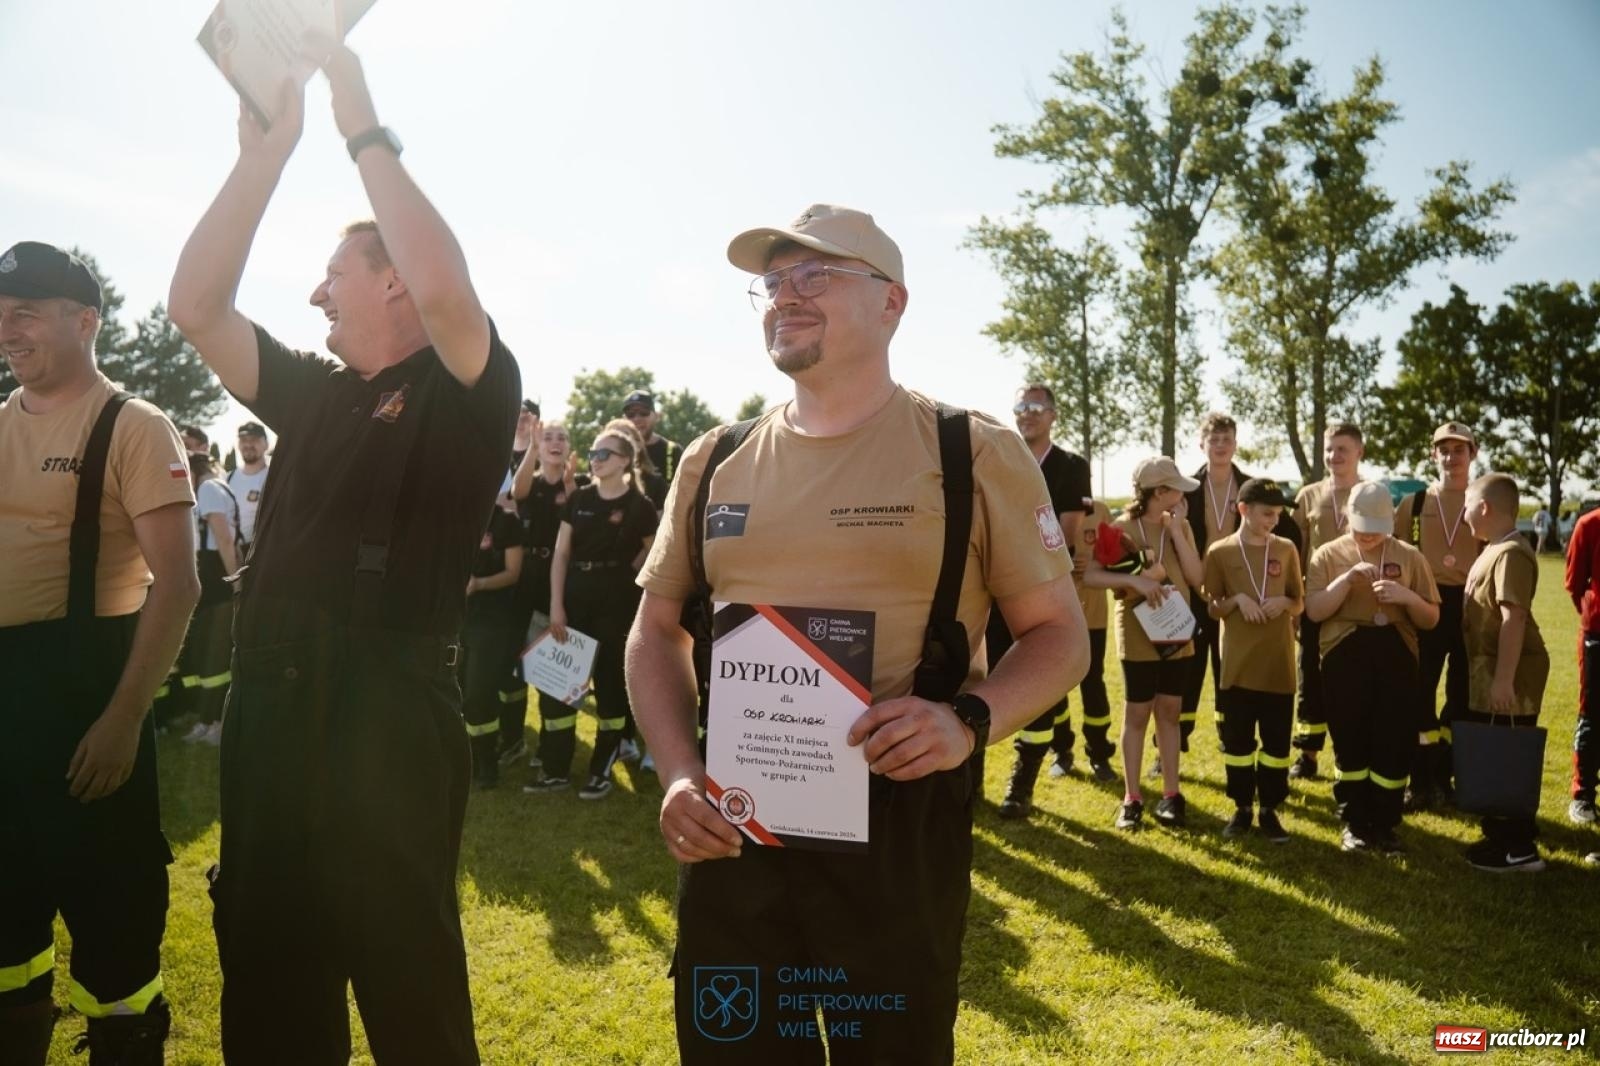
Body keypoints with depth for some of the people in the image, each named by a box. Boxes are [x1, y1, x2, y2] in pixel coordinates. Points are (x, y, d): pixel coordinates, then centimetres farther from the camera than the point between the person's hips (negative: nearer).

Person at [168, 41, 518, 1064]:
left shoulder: (466, 394, -4)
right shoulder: (313, 391, 15)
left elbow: (447, 291, -23)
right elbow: (196, 308, 10)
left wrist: (365, 132, -14)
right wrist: (265, 153, 5)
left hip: (387, 721, -7)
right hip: (270, 714, 7)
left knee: (407, 984, 6)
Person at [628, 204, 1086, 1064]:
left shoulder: (974, 454, -4)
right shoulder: (715, 460, 7)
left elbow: (1058, 634, 0)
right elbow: (657, 630, 13)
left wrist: (968, 720, -19)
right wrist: (678, 772, -2)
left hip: (898, 823, -3)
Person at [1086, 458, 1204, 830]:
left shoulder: (1181, 526, 3)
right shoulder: (1121, 528, -10)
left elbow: (1196, 578, -6)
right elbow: (1091, 576, -15)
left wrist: (1176, 532, -12)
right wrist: (1133, 580, -27)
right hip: (1138, 634, -4)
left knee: (1169, 712, 10)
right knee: (1137, 714, 4)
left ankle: (1170, 794, 19)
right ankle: (1132, 797, 13)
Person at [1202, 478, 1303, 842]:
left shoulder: (1286, 549, 3)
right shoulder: (1220, 551, -2)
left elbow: (1300, 604, 9)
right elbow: (1212, 609, 2)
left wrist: (1284, 602, -12)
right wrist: (1236, 600, -17)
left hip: (1278, 662, 1)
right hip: (1237, 663, -1)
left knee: (1277, 739, 6)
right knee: (1237, 739, 6)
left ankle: (1269, 810, 18)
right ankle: (1242, 807, 20)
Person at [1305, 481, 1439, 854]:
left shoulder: (1409, 556, 7)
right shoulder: (1328, 554, 3)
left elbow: (1431, 619, 7)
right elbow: (1314, 610, -6)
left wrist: (1407, 596, -13)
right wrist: (1349, 578, -16)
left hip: (1396, 656, 1)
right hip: (1344, 656, -1)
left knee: (1394, 743, 2)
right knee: (1350, 743, 5)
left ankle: (1385, 824, 16)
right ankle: (1354, 823, 17)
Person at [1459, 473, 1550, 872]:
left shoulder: (1511, 554, -19)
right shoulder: (1494, 551, 14)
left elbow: (1513, 618, -25)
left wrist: (1504, 679, -27)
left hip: (1509, 677, -10)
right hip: (1489, 673, 10)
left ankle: (1519, 850, 4)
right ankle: (1503, 836, 26)